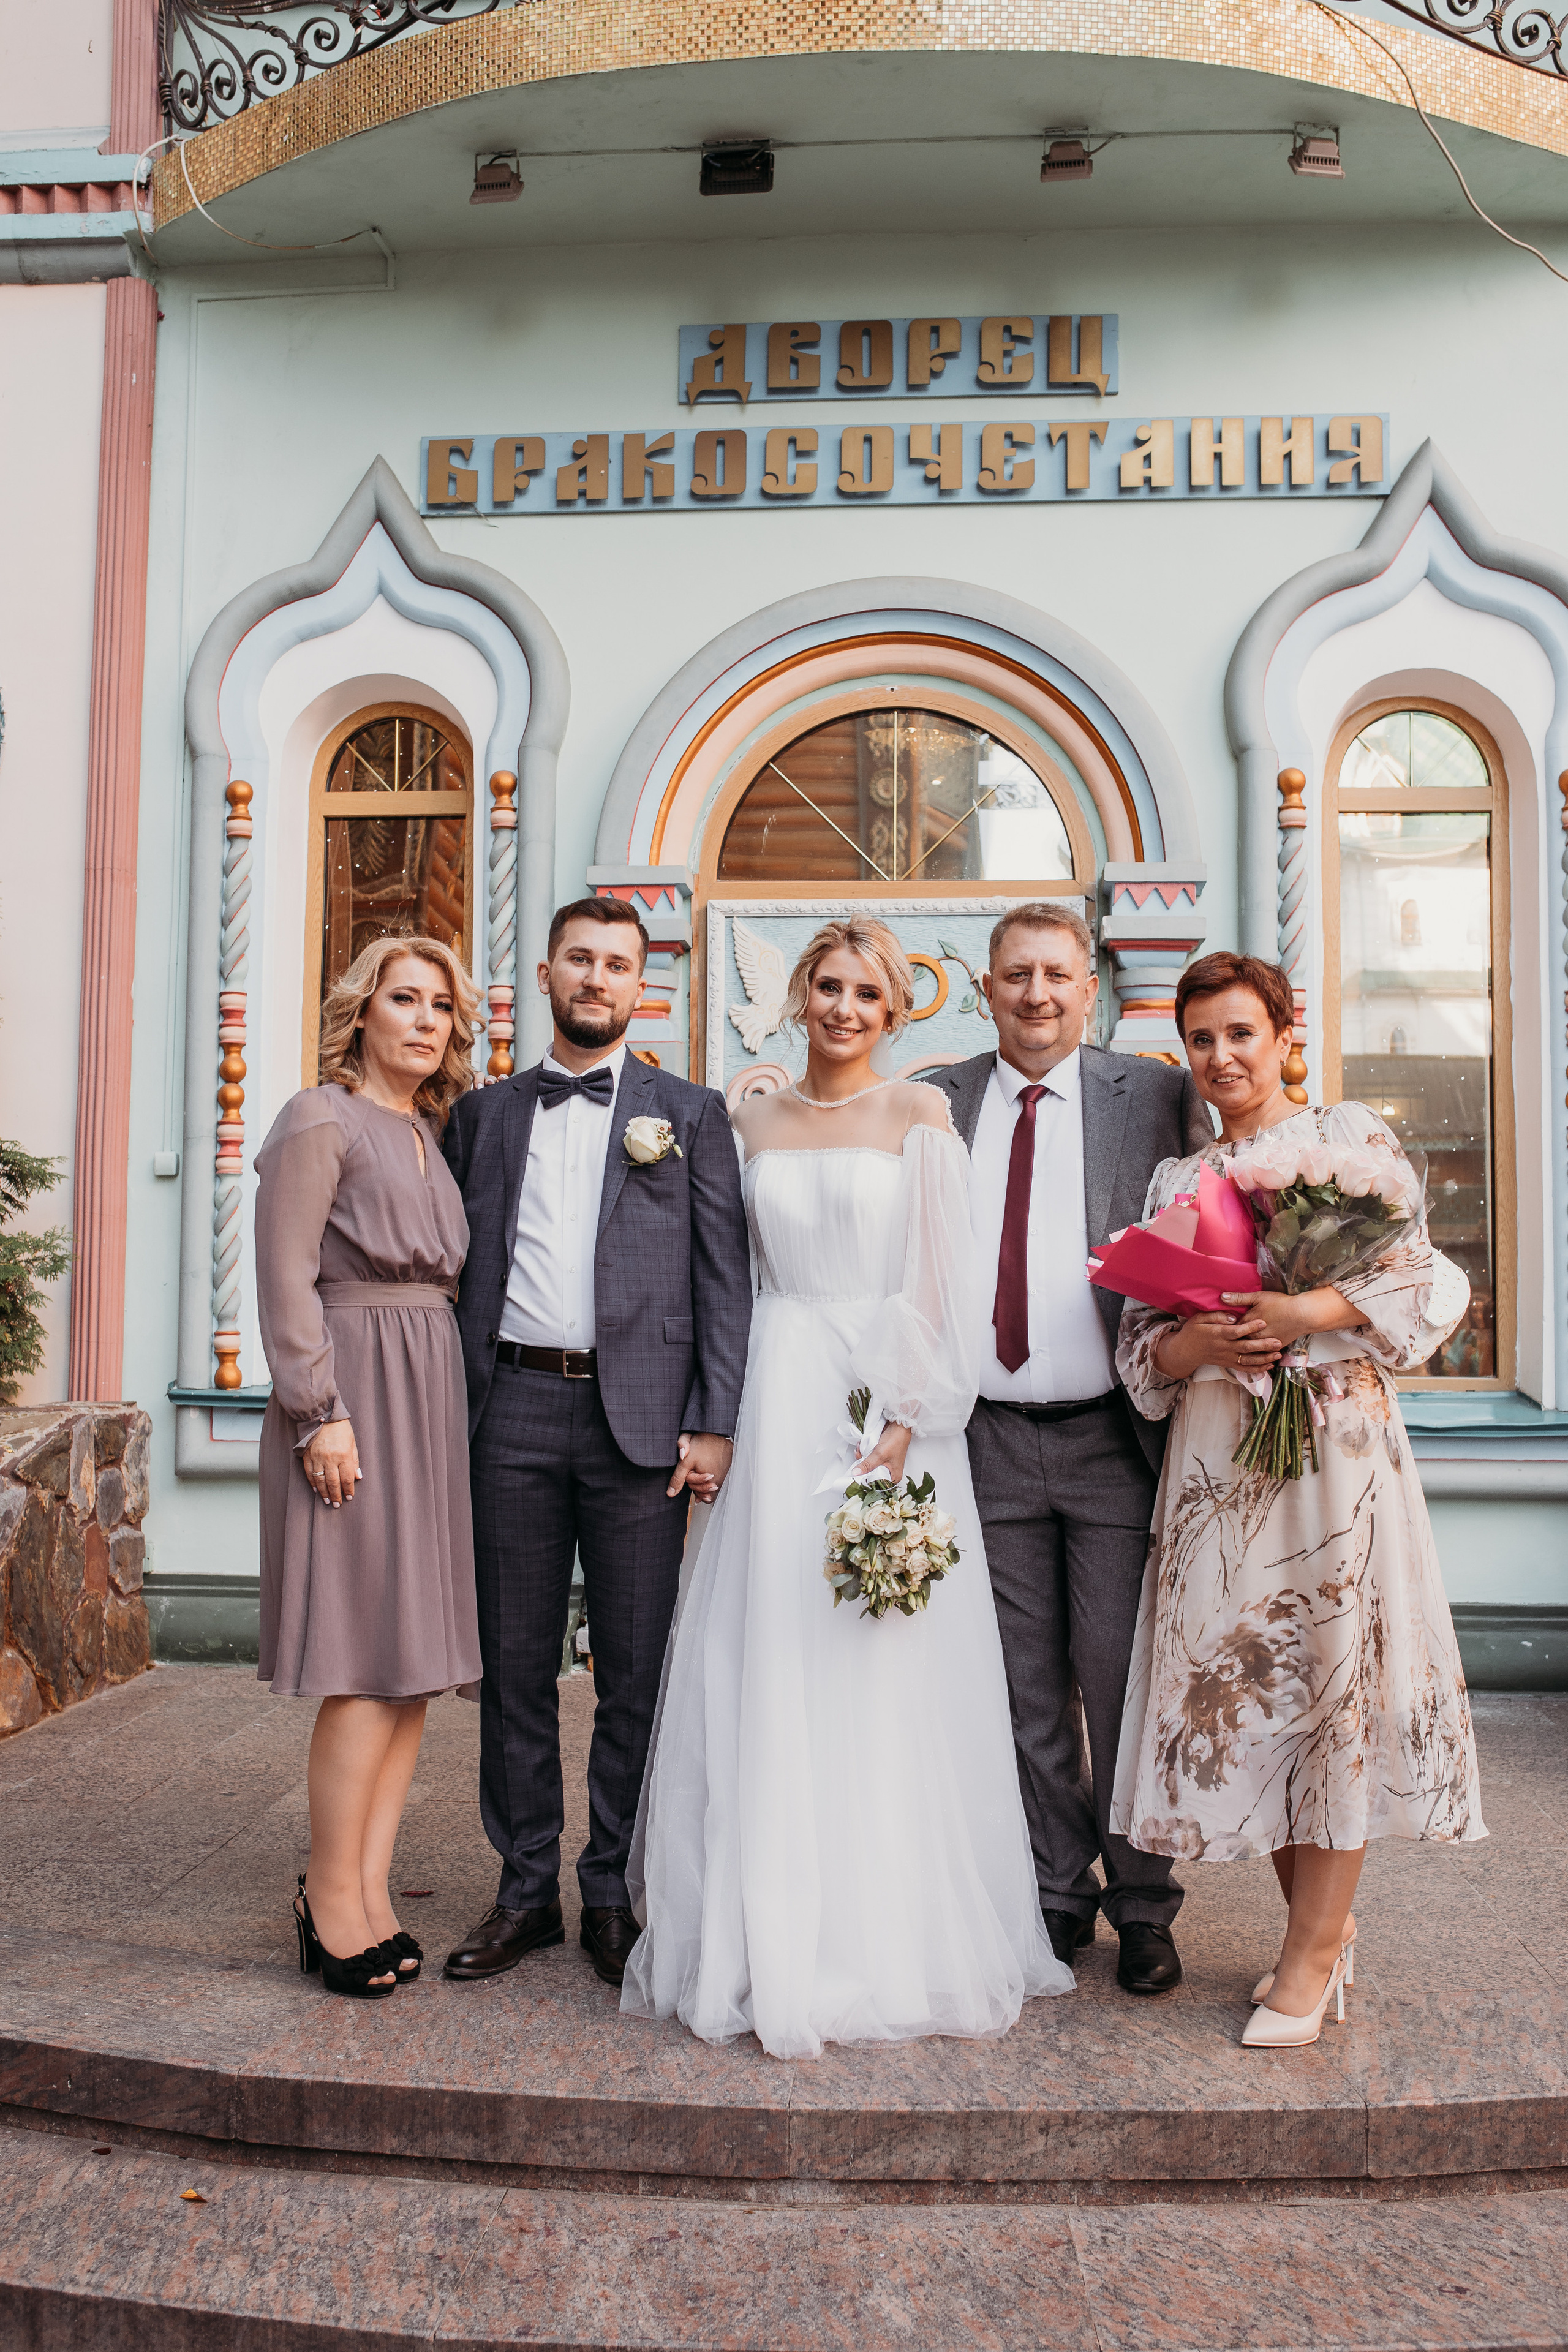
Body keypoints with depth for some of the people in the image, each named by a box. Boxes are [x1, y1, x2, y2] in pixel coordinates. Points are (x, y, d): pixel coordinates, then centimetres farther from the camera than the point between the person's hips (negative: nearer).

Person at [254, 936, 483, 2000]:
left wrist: (448, 1400, 9)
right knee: (375, 1663, -6)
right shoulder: (321, 1121, -5)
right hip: (357, 1396, -7)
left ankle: (370, 1890, 16)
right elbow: (286, 1277, -11)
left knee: (416, 1659, 7)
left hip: (432, 1397, 8)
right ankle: (332, 1901, 8)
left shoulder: (432, 1132, 17)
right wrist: (321, 1414, -16)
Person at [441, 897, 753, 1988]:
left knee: (636, 1672, 5)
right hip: (512, 1409, 2)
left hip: (639, 1417, -2)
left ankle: (614, 1894, 20)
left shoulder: (689, 1112, 7)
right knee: (516, 1664, 9)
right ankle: (527, 1889, 23)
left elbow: (724, 1277, 2)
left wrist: (713, 1425, -6)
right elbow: (457, 1268, 13)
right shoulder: (486, 1114, 14)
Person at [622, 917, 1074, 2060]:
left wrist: (903, 1425, -14)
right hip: (779, 1397, 3)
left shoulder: (919, 1114, 1)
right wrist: (725, 1413, 2)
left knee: (883, 1673, 1)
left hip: (890, 1401, -3)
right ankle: (773, 1936, 17)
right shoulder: (754, 1120, 11)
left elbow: (938, 1281, -5)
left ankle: (889, 1939, 16)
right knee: (767, 1672, 4)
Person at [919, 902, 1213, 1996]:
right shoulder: (933, 1106, 7)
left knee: (1123, 1681, 5)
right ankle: (1059, 1894, 28)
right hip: (988, 1442, 2)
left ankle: (1144, 1909, 24)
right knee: (1028, 1691, 12)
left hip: (1115, 1439, -2)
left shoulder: (1159, 1097, 2)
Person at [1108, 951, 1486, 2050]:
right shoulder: (1175, 1181, 14)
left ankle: (1311, 1954, 11)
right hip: (1216, 1452, 4)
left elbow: (1410, 1280, -4)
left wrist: (1298, 1313, -19)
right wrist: (1199, 1343, -11)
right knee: (1242, 1673, 5)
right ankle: (1328, 1925, 23)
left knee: (1336, 1669, -2)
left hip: (1336, 1435, -3)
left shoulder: (1353, 1136, 4)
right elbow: (1139, 1342, 10)